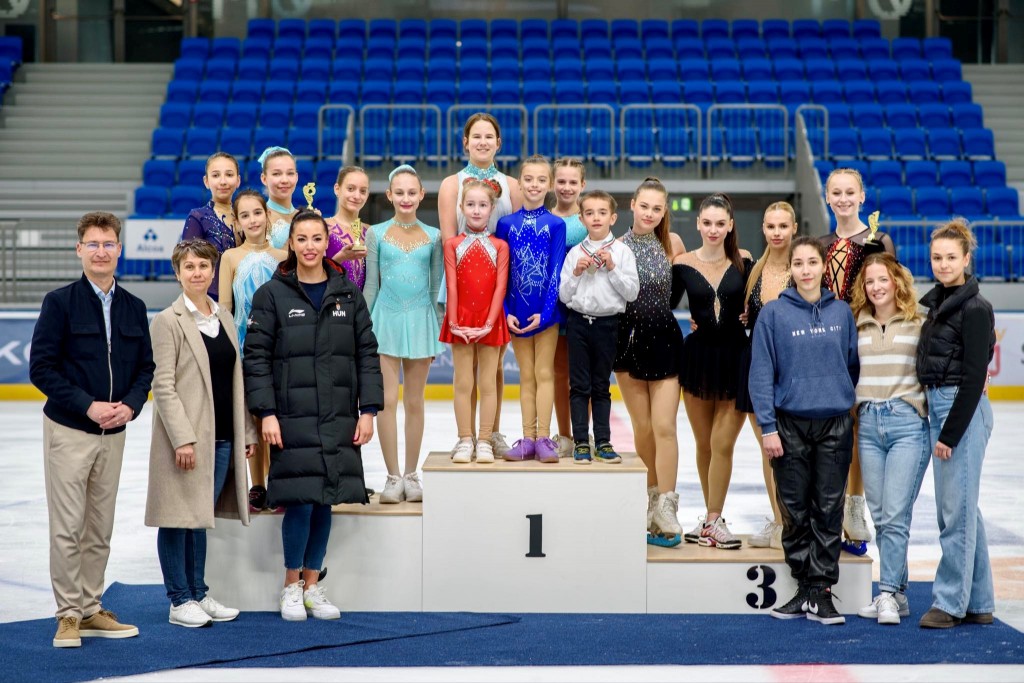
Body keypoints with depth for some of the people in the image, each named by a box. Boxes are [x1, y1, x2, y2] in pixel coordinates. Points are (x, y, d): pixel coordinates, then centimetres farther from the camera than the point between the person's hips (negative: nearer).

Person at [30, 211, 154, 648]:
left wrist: (130, 405, -7)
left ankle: (91, 610, 18)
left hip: (114, 432, 4)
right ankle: (68, 615, 5)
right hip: (68, 430, -4)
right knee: (68, 528, -3)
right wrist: (88, 406, -15)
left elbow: (145, 367, 12)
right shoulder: (61, 302, -5)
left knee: (100, 529, 8)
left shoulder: (133, 308, 8)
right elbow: (41, 368, -8)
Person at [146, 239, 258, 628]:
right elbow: (163, 385, -12)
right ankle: (180, 601, 9)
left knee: (200, 516, 14)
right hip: (186, 436, -6)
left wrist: (247, 433, 13)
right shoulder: (168, 321, -7)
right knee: (178, 517, 1)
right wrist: (183, 438, -18)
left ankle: (199, 594, 22)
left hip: (222, 436, 6)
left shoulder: (224, 318, 13)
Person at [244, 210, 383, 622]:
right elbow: (255, 356, -2)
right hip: (292, 418, -3)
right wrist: (266, 413, -10)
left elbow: (367, 353, 9)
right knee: (300, 502, -7)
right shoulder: (272, 295, -1)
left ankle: (312, 584, 20)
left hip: (339, 418, 3)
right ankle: (291, 587, 12)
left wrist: (368, 410, 2)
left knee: (326, 501, 6)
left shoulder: (347, 293, 8)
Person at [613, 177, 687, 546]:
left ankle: (666, 508, -3)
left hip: (664, 339, 0)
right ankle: (652, 498, 25)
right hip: (630, 338, 0)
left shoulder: (671, 243, 1)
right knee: (642, 428, 8)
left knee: (664, 427, -7)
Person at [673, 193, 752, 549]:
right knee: (704, 444, 10)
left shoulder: (744, 261, -2)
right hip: (698, 356, 1)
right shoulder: (683, 264, -2)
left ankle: (713, 520, 5)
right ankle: (712, 516, 23)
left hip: (735, 358, -1)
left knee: (722, 444, -5)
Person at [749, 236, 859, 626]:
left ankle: (821, 592, 6)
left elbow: (853, 364, 12)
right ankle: (804, 589, 14)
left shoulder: (841, 312, 4)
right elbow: (761, 374, -4)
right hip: (791, 424, -1)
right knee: (796, 511, 4)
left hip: (835, 425, 2)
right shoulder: (773, 314, -3)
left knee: (828, 510, 2)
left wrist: (847, 399, 9)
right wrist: (767, 427, -8)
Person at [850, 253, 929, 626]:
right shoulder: (858, 327, 13)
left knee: (896, 514, -10)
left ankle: (888, 593, -6)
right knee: (879, 515, 5)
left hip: (907, 423, -4)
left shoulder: (918, 324, 3)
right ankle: (898, 593, 12)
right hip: (868, 424, 4)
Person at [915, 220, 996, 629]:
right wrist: (938, 425, 13)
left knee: (957, 509, -4)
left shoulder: (975, 308, -12)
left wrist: (950, 433, -16)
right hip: (938, 407, 9)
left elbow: (974, 376, -16)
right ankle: (978, 603, 19)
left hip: (964, 410, -9)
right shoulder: (938, 303, 13)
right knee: (958, 508, 12)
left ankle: (950, 602, 3)